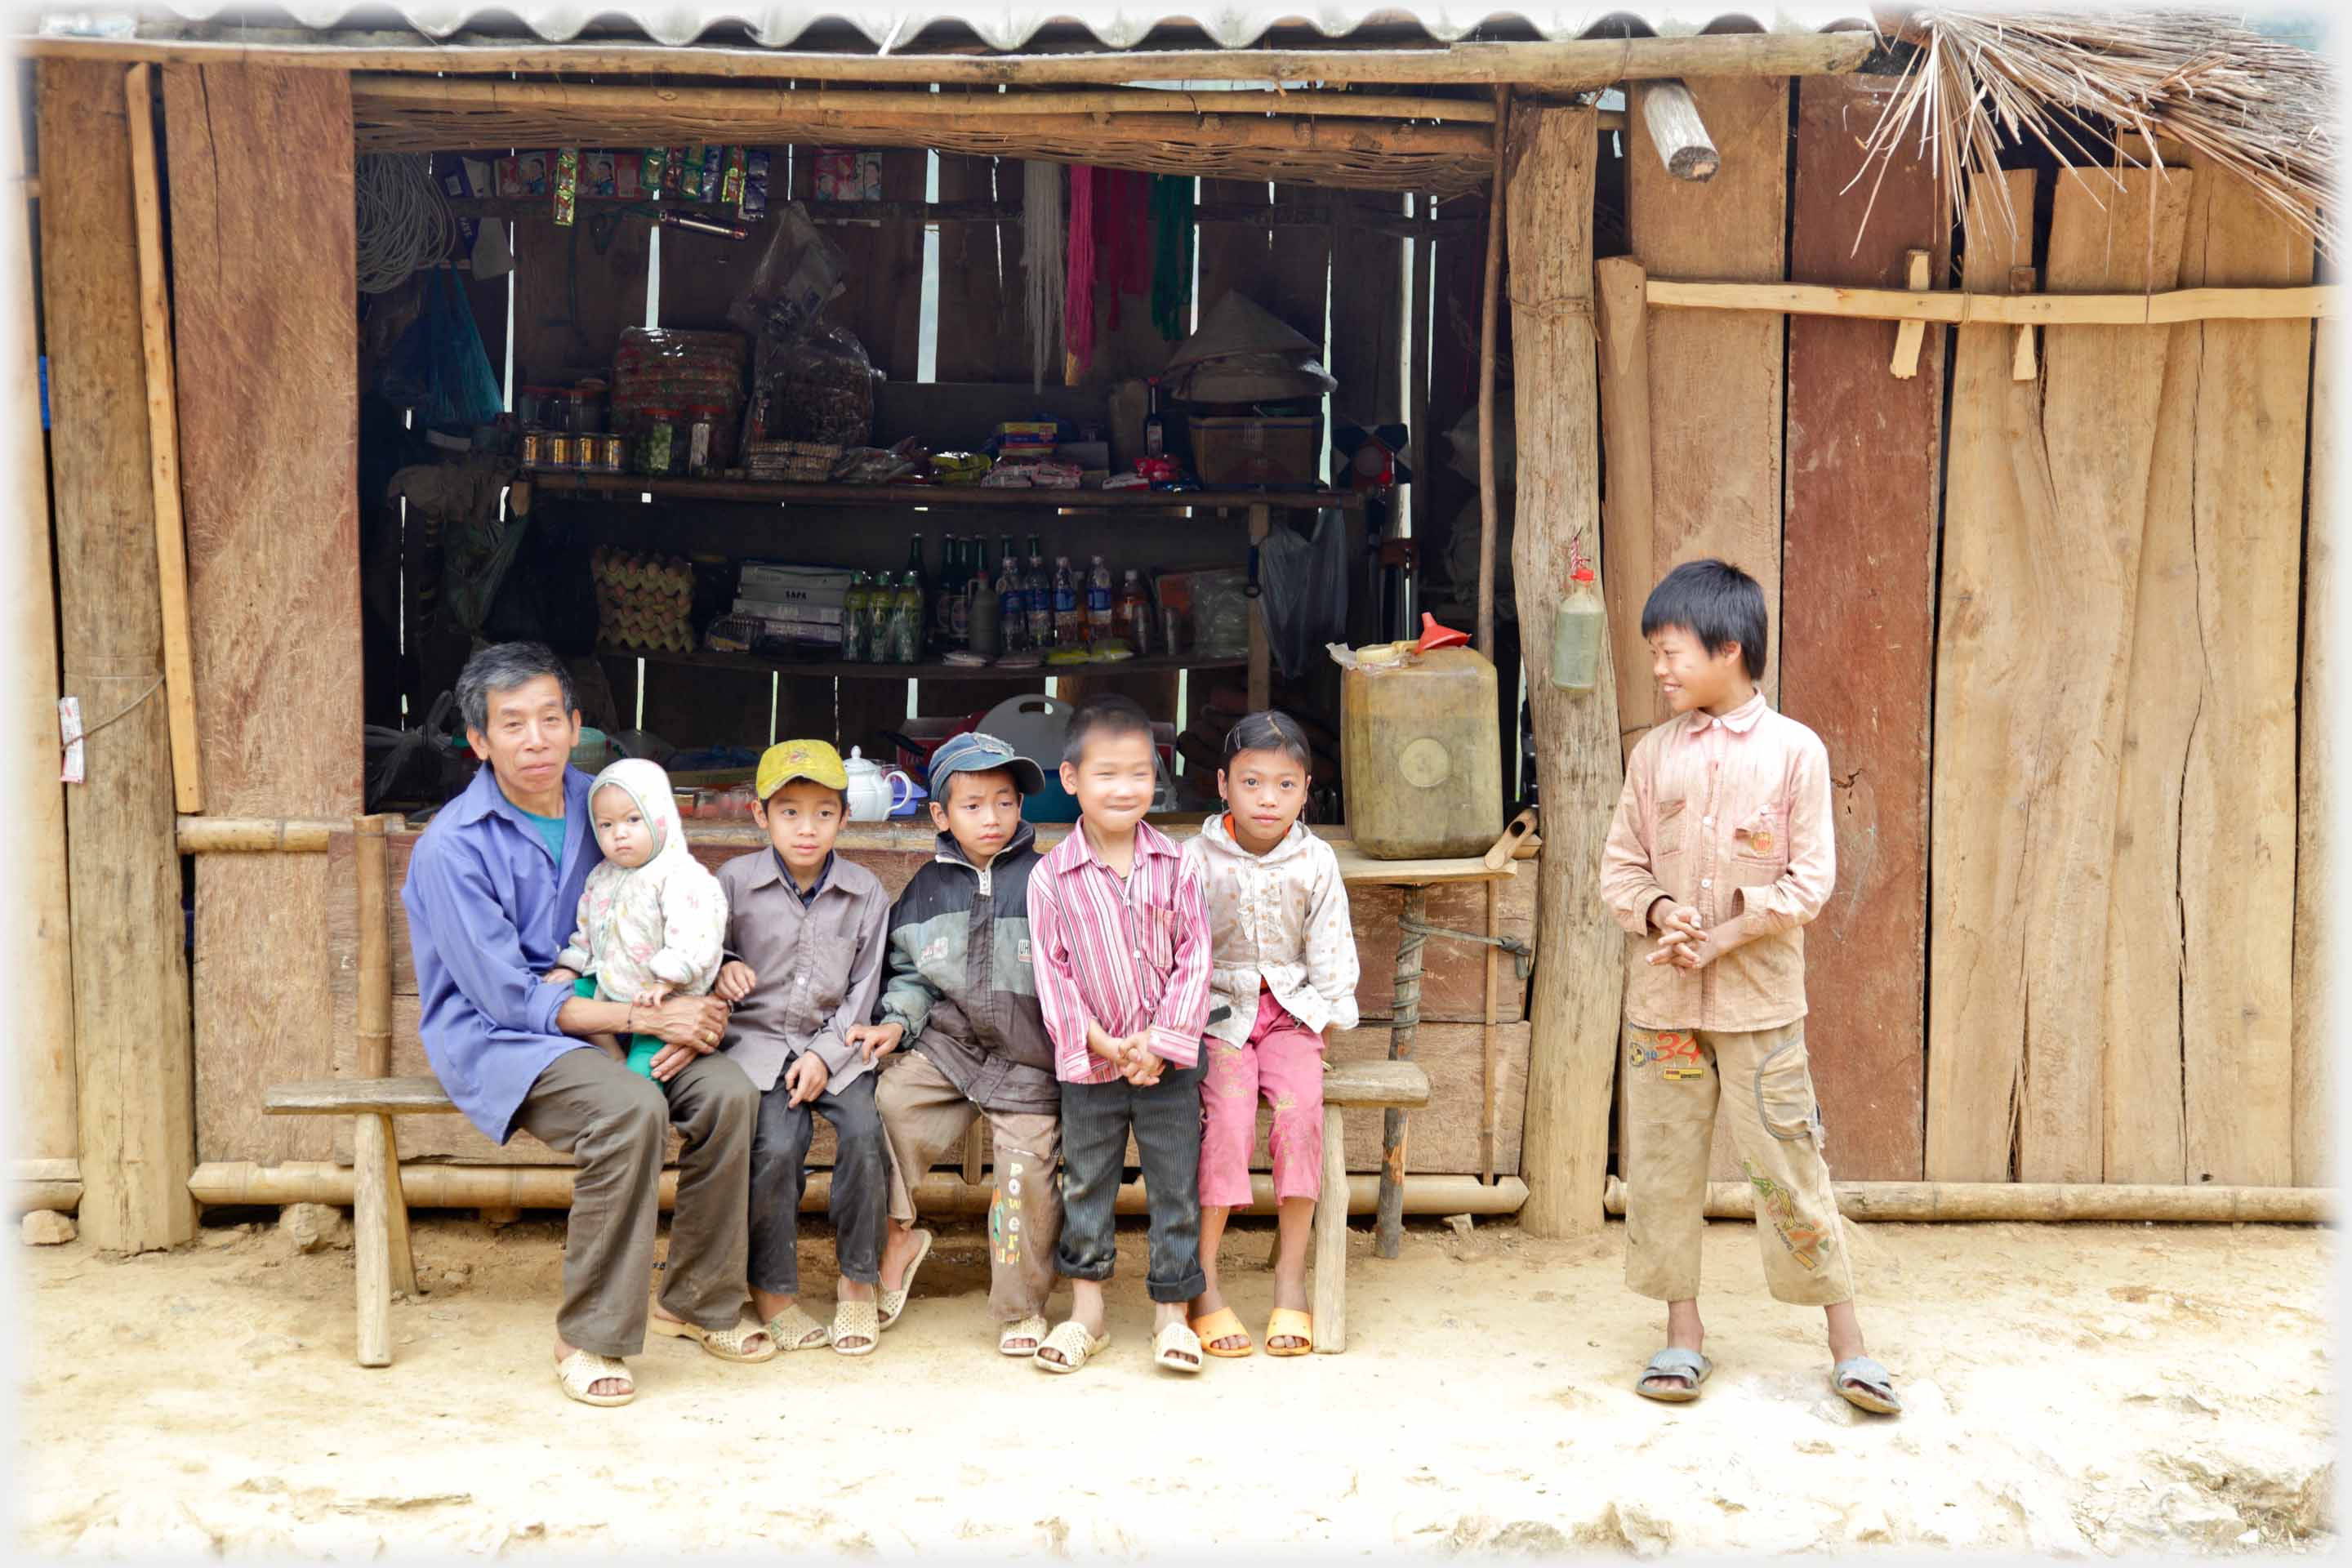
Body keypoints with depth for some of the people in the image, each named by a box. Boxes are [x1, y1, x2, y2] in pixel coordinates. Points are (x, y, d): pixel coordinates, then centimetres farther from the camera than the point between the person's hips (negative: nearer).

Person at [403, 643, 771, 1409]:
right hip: (494, 1037, -6)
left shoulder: (598, 803, 3)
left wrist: (689, 1009, -10)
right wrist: (649, 1018, -23)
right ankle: (589, 1338, -18)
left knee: (729, 1089, -18)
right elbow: (510, 997, -19)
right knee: (630, 1108, -32)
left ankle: (697, 1299, 0)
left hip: (596, 1014, 6)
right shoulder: (452, 848, -15)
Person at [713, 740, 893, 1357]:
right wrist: (722, 972, -11)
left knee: (866, 1132, -24)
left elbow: (864, 989, 3)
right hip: (757, 1038, -1)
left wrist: (826, 1054, -9)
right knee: (776, 1147, -24)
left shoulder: (865, 893, 3)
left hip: (835, 1044, 1)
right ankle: (773, 1288, -3)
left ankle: (859, 1283, -6)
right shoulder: (735, 882, 2)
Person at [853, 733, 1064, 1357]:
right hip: (948, 1041, 3)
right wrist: (898, 1022, -3)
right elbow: (910, 972, 14)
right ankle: (897, 1237, 2)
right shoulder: (928, 888, 6)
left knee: (1026, 1167, -8)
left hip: (1027, 1055, -3)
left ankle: (1021, 1310, 10)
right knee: (886, 1101, -19)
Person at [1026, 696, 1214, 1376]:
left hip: (1168, 1063, 0)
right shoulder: (1050, 878, -6)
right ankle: (1086, 1312, 25)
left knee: (1176, 1187, 5)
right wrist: (1102, 1043, -13)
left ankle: (1172, 1313, 17)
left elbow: (1195, 961, -3)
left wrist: (1160, 1041, -12)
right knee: (1085, 1187, 11)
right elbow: (1052, 972, -6)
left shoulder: (1174, 868, -3)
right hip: (1088, 1065, 0)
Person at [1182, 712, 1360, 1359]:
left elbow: (1330, 943, 9)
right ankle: (1202, 1283, -18)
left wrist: (1328, 1011, 2)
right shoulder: (1198, 859, -2)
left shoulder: (1316, 861, 4)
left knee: (1300, 1107, -24)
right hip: (1219, 1011, -2)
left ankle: (1291, 1280, -15)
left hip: (1290, 1011, 2)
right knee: (1229, 1112, -25)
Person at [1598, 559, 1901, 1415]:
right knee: (1662, 1160, 7)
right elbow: (1621, 864, 8)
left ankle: (1846, 1342, 10)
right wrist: (1658, 911, -13)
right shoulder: (1653, 754, 5)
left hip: (1758, 997, -3)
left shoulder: (1794, 750, -5)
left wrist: (1720, 939, -14)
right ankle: (1683, 1331, 20)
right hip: (1659, 998, 4)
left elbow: (1810, 881, -7)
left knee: (1788, 1161, -1)